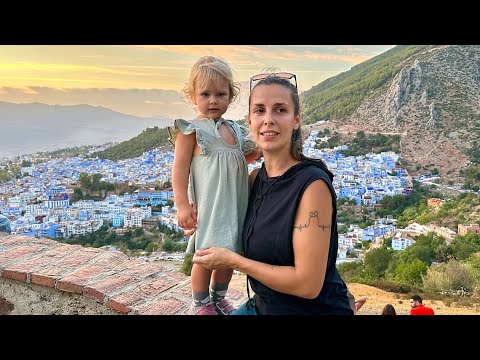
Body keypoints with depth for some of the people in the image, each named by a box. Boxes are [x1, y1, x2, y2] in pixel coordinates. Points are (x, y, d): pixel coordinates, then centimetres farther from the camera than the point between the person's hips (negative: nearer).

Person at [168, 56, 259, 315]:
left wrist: (257, 150, 6)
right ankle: (200, 304, 21)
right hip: (209, 204, -6)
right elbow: (180, 168, -9)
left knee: (230, 253, 13)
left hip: (235, 203, 6)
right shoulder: (191, 129, -6)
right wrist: (182, 204, -17)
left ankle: (218, 297, 35)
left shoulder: (234, 129, 13)